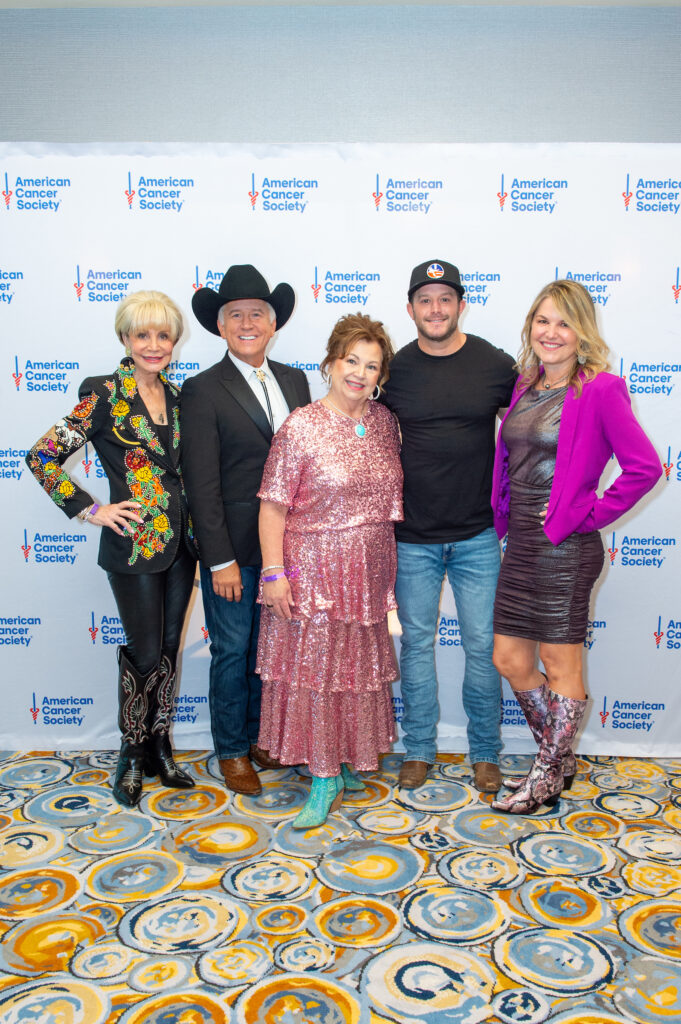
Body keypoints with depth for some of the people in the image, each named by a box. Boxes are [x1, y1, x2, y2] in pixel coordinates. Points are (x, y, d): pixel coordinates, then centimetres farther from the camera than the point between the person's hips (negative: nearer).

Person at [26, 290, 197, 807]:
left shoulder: (176, 395, 9)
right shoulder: (104, 394, -9)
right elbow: (42, 458, -10)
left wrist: (199, 530, 9)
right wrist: (91, 509, -11)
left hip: (181, 540, 6)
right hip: (134, 543, -5)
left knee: (169, 648, 14)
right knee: (146, 652, 3)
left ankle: (161, 747, 30)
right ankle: (132, 755, 25)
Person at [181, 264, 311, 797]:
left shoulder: (294, 380, 8)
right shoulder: (203, 390, -8)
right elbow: (202, 484, -11)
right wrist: (221, 559, -14)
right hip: (234, 548, -5)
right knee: (233, 651, 9)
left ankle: (261, 735, 37)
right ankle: (232, 750, 29)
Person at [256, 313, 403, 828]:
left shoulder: (385, 421, 4)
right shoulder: (301, 427, -11)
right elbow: (273, 506, -11)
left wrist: (390, 563, 12)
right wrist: (274, 572, -15)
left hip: (370, 572, 5)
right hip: (313, 569, -4)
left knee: (360, 666, 15)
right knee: (314, 667, 3)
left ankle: (350, 758, 34)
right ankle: (326, 776, 18)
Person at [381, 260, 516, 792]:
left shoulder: (496, 365, -2)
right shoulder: (394, 370, -1)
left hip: (478, 535, 0)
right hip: (412, 536, 1)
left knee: (482, 645, 7)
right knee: (416, 642, 10)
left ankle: (486, 752, 27)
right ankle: (419, 748, 28)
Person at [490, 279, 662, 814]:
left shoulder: (600, 390, -11)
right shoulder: (526, 385, 10)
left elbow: (644, 466, -15)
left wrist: (589, 514, -12)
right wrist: (505, 516, 10)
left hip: (564, 546, -8)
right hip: (520, 540, 8)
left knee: (561, 664, 7)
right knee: (510, 660, 13)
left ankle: (546, 778, 26)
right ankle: (560, 759, 35)